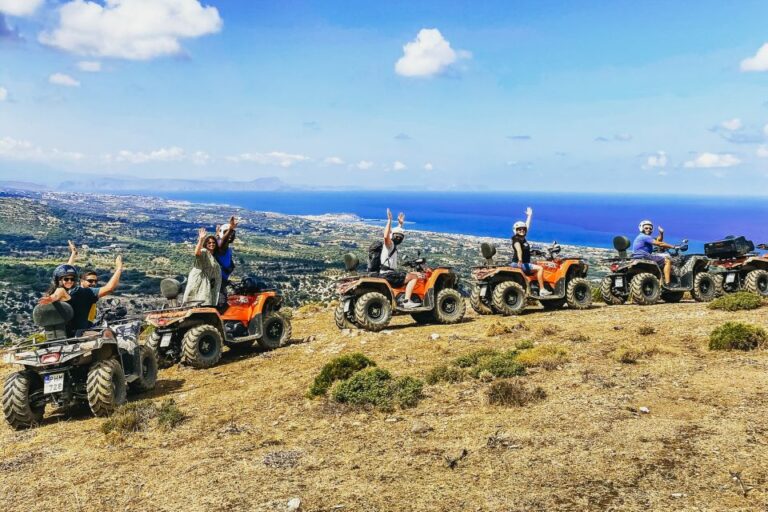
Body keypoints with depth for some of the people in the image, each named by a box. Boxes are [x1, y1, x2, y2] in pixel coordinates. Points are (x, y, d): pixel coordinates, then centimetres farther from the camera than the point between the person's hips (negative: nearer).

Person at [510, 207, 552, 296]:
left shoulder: (522, 238, 12)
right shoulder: (516, 239, -14)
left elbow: (527, 226, 26)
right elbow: (518, 248, -34)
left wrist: (529, 215, 37)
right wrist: (520, 260, -51)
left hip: (525, 263, 11)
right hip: (518, 264, -11)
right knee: (540, 268, -17)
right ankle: (542, 290, -18)